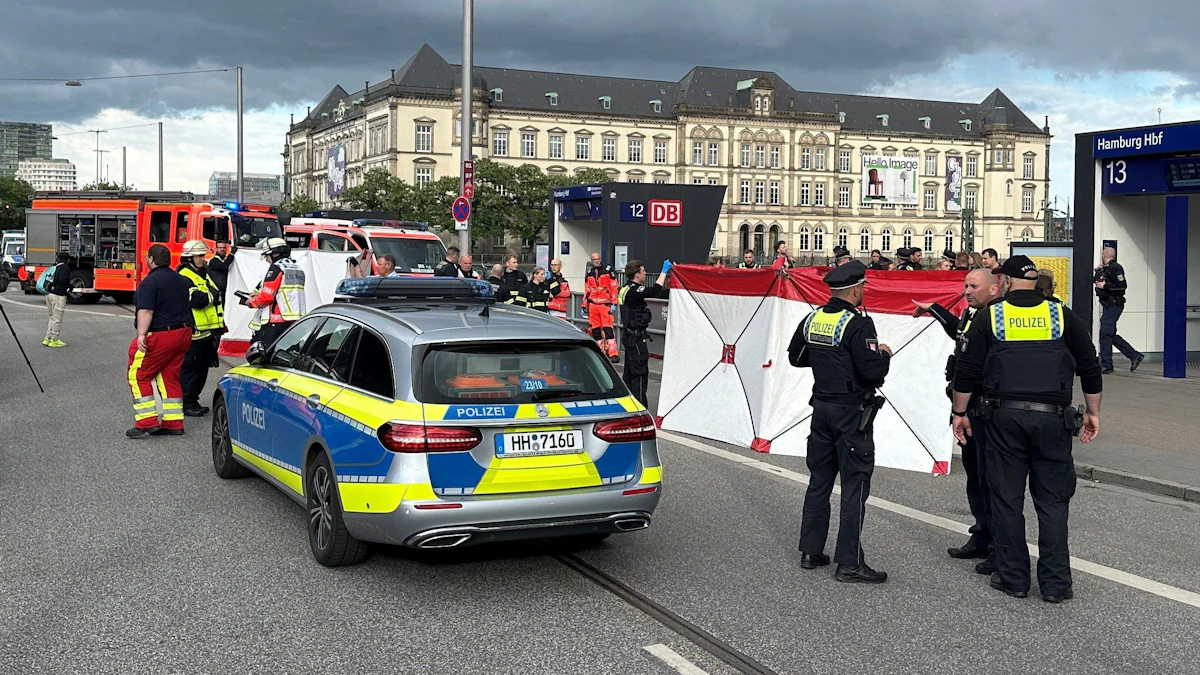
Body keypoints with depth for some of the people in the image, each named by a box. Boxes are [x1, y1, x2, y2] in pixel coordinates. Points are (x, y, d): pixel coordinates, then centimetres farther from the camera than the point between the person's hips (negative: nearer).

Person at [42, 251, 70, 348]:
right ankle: (54, 340, 1)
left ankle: (48, 338, 20)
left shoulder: (55, 267, 16)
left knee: (53, 318, 19)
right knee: (57, 319, -2)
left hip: (49, 294, 8)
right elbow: (63, 281, -19)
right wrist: (69, 287, -4)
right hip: (58, 296, -8)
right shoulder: (65, 267, -8)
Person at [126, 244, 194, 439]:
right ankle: (174, 423, 13)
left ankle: (147, 422, -6)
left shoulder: (150, 282, -13)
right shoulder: (181, 280, 15)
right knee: (169, 377, 14)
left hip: (159, 336, -9)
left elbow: (146, 311, -24)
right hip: (183, 333, 9)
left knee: (139, 376, 0)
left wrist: (141, 335, -31)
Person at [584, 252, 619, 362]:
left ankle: (613, 354, -15)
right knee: (595, 329, 6)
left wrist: (614, 303, -11)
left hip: (605, 304, -5)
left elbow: (614, 287, -5)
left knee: (608, 328, -13)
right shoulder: (589, 272, 13)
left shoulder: (608, 269, -2)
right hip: (593, 304, 5)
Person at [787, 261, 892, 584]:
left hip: (822, 408, 7)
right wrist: (883, 354, -3)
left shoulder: (812, 319, 5)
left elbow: (796, 357, 17)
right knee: (855, 485, -2)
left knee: (819, 480, 15)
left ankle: (811, 551, 20)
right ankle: (849, 562, -2)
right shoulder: (858, 324, -17)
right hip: (852, 412, -7)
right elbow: (872, 371, -23)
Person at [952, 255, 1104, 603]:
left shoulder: (990, 316, 2)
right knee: (1053, 499, 6)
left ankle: (1013, 577, 11)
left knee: (1007, 499, 7)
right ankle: (1055, 583, 6)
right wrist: (1093, 413, 19)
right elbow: (1090, 368, 9)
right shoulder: (1062, 315, 6)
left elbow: (967, 370, 1)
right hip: (1052, 417, 1)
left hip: (1004, 417, -1)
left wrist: (959, 412, 12)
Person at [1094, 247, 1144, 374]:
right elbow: (1097, 281, 29)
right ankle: (1135, 356, 19)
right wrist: (1098, 271, 19)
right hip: (1108, 306, 10)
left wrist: (1105, 285, -17)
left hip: (1114, 305, -10)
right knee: (1111, 336, 12)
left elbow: (1122, 285, -21)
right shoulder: (1105, 269, 17)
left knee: (1105, 334, -9)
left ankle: (1106, 365, -6)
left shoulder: (1115, 268, -12)